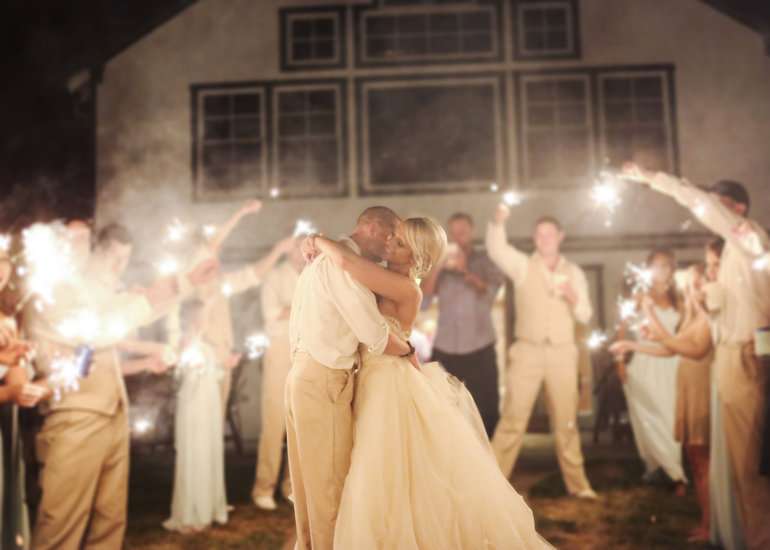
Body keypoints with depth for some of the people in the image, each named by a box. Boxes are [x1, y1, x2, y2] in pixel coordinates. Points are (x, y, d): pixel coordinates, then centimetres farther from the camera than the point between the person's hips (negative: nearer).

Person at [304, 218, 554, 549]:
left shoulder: (406, 289, -18)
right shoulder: (383, 281, 7)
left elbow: (346, 261, -27)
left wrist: (318, 241, -10)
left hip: (393, 391, -9)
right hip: (374, 388, 9)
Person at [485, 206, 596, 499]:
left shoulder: (574, 273, 13)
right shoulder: (523, 265, 6)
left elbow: (584, 316, 9)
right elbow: (497, 250, -13)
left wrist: (572, 297, -11)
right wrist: (498, 222, -31)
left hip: (562, 354, 2)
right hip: (528, 351, -2)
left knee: (566, 421, 7)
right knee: (512, 418, -7)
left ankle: (577, 483, 19)